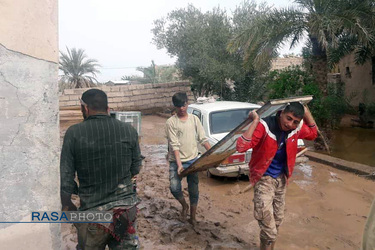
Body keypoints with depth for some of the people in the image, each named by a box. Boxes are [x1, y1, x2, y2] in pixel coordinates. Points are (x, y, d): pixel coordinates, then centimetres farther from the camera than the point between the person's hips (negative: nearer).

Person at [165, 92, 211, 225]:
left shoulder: (194, 119, 3)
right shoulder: (171, 122, -8)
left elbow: (203, 139, 4)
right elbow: (174, 145, -14)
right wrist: (179, 164, -22)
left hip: (193, 160, 3)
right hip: (176, 161, -2)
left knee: (194, 190, 9)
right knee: (174, 188, -13)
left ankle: (193, 216, 29)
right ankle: (184, 206, 20)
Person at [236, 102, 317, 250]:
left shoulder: (296, 128, -8)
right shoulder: (264, 126, -26)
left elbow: (313, 134, 14)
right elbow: (241, 147, -35)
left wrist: (306, 112, 0)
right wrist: (255, 121, -36)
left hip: (281, 178, 7)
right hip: (264, 178, -6)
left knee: (277, 219, 22)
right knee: (268, 228, -10)